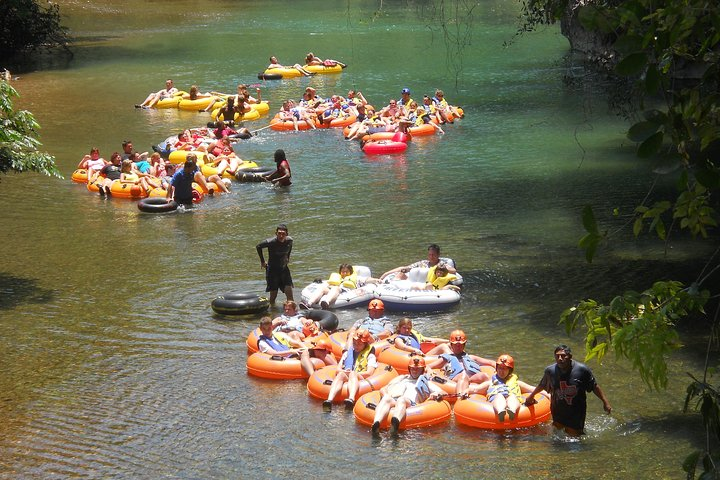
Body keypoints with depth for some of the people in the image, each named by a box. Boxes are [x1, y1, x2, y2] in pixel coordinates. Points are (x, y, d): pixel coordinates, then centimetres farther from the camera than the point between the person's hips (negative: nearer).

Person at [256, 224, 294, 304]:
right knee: (273, 295, 1)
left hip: (284, 269, 3)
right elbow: (258, 247, -5)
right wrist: (262, 261, -2)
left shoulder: (289, 240, -11)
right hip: (272, 270, -3)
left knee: (289, 293, -7)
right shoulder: (271, 242, -23)